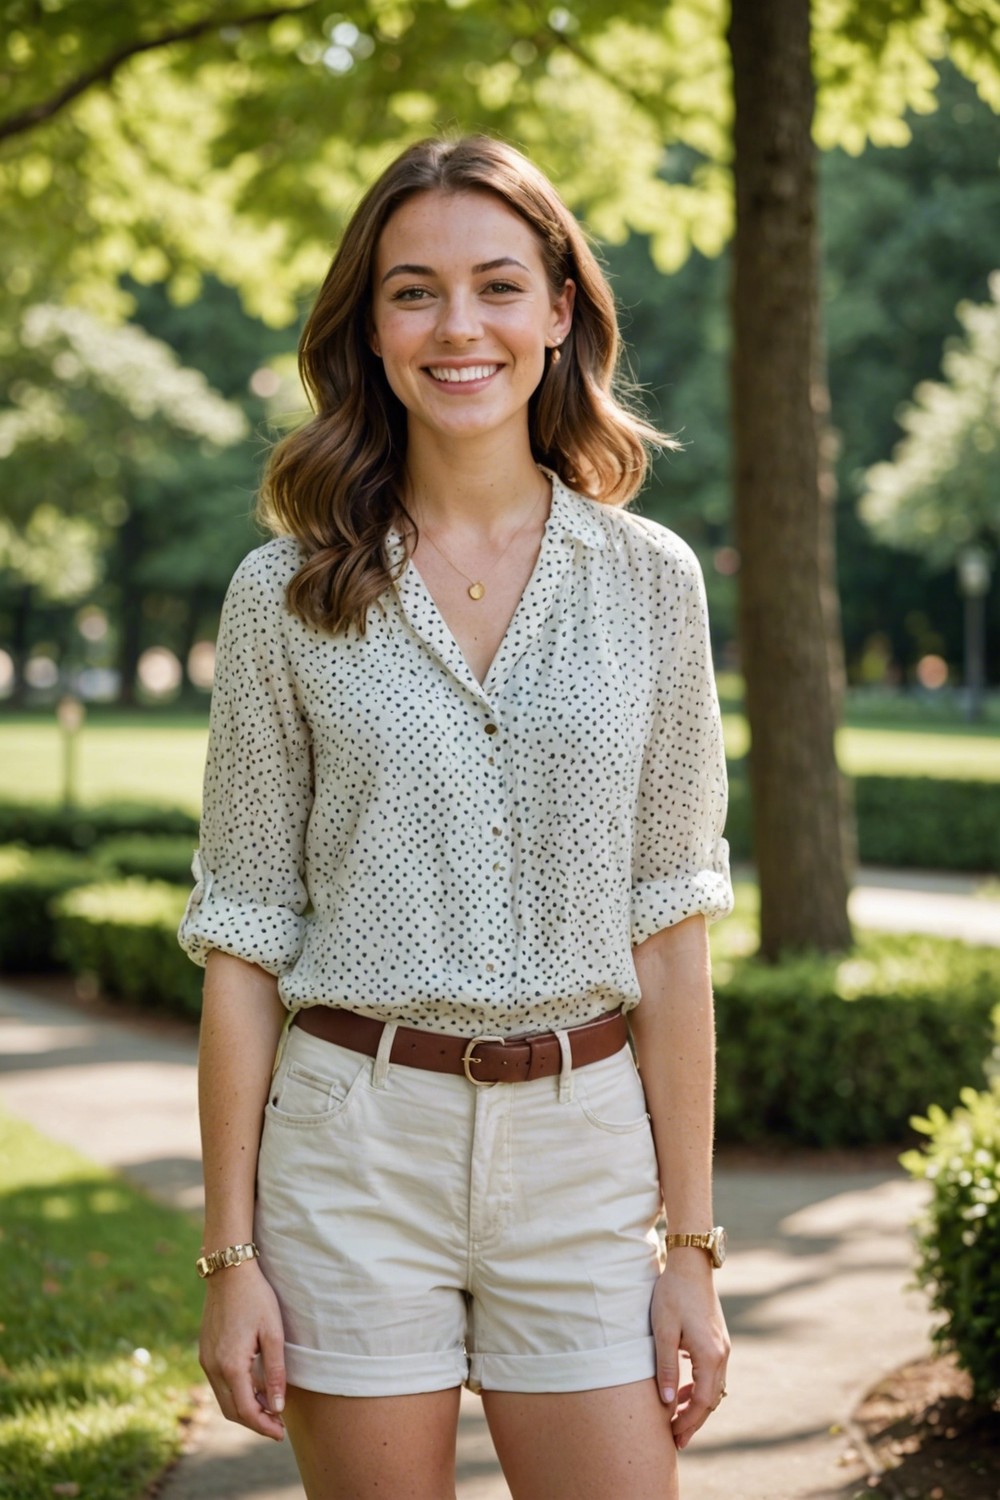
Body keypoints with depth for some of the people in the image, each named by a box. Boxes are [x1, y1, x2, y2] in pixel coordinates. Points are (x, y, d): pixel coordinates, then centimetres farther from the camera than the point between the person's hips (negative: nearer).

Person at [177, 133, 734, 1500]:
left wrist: (692, 1245, 0)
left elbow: (669, 926, 2)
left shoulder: (651, 582, 1)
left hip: (583, 1146, 1)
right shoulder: (287, 593, -1)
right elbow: (244, 938, 1)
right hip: (355, 1146, -1)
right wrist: (229, 1253, -2)